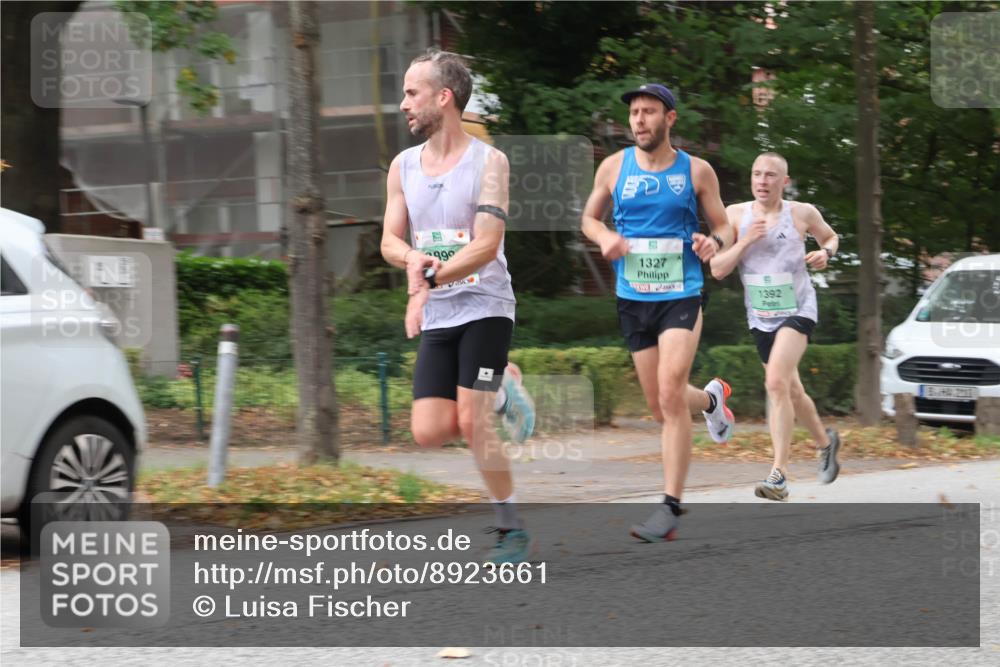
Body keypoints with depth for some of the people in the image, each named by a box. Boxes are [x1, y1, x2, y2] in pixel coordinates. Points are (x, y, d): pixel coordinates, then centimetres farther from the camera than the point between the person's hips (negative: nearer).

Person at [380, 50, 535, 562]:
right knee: (428, 433, -3)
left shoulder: (489, 162, -8)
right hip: (436, 319, 5)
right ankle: (498, 393, 25)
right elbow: (390, 242, 6)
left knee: (472, 423, -13)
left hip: (484, 308, -5)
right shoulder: (403, 166, 8)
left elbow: (486, 245, -16)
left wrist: (427, 281, -25)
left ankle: (512, 529, 2)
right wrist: (413, 258, -17)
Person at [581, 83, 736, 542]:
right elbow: (589, 217, 16)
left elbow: (724, 226, 7)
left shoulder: (696, 171, -1)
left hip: (681, 296, -4)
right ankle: (711, 398, 47)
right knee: (659, 406, 11)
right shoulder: (614, 167, 4)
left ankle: (671, 506, -14)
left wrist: (714, 241, -16)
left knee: (670, 395, -18)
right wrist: (605, 237, -7)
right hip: (632, 298, 4)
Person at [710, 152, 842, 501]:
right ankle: (825, 441, 46)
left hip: (797, 309, -4)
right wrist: (745, 241, -18)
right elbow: (717, 270, -4)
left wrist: (825, 253, -7)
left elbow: (830, 237, 16)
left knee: (777, 382, -24)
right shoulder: (736, 215, -2)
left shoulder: (802, 213, -4)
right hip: (760, 316, 4)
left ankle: (779, 475, -25)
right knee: (791, 391, 16)